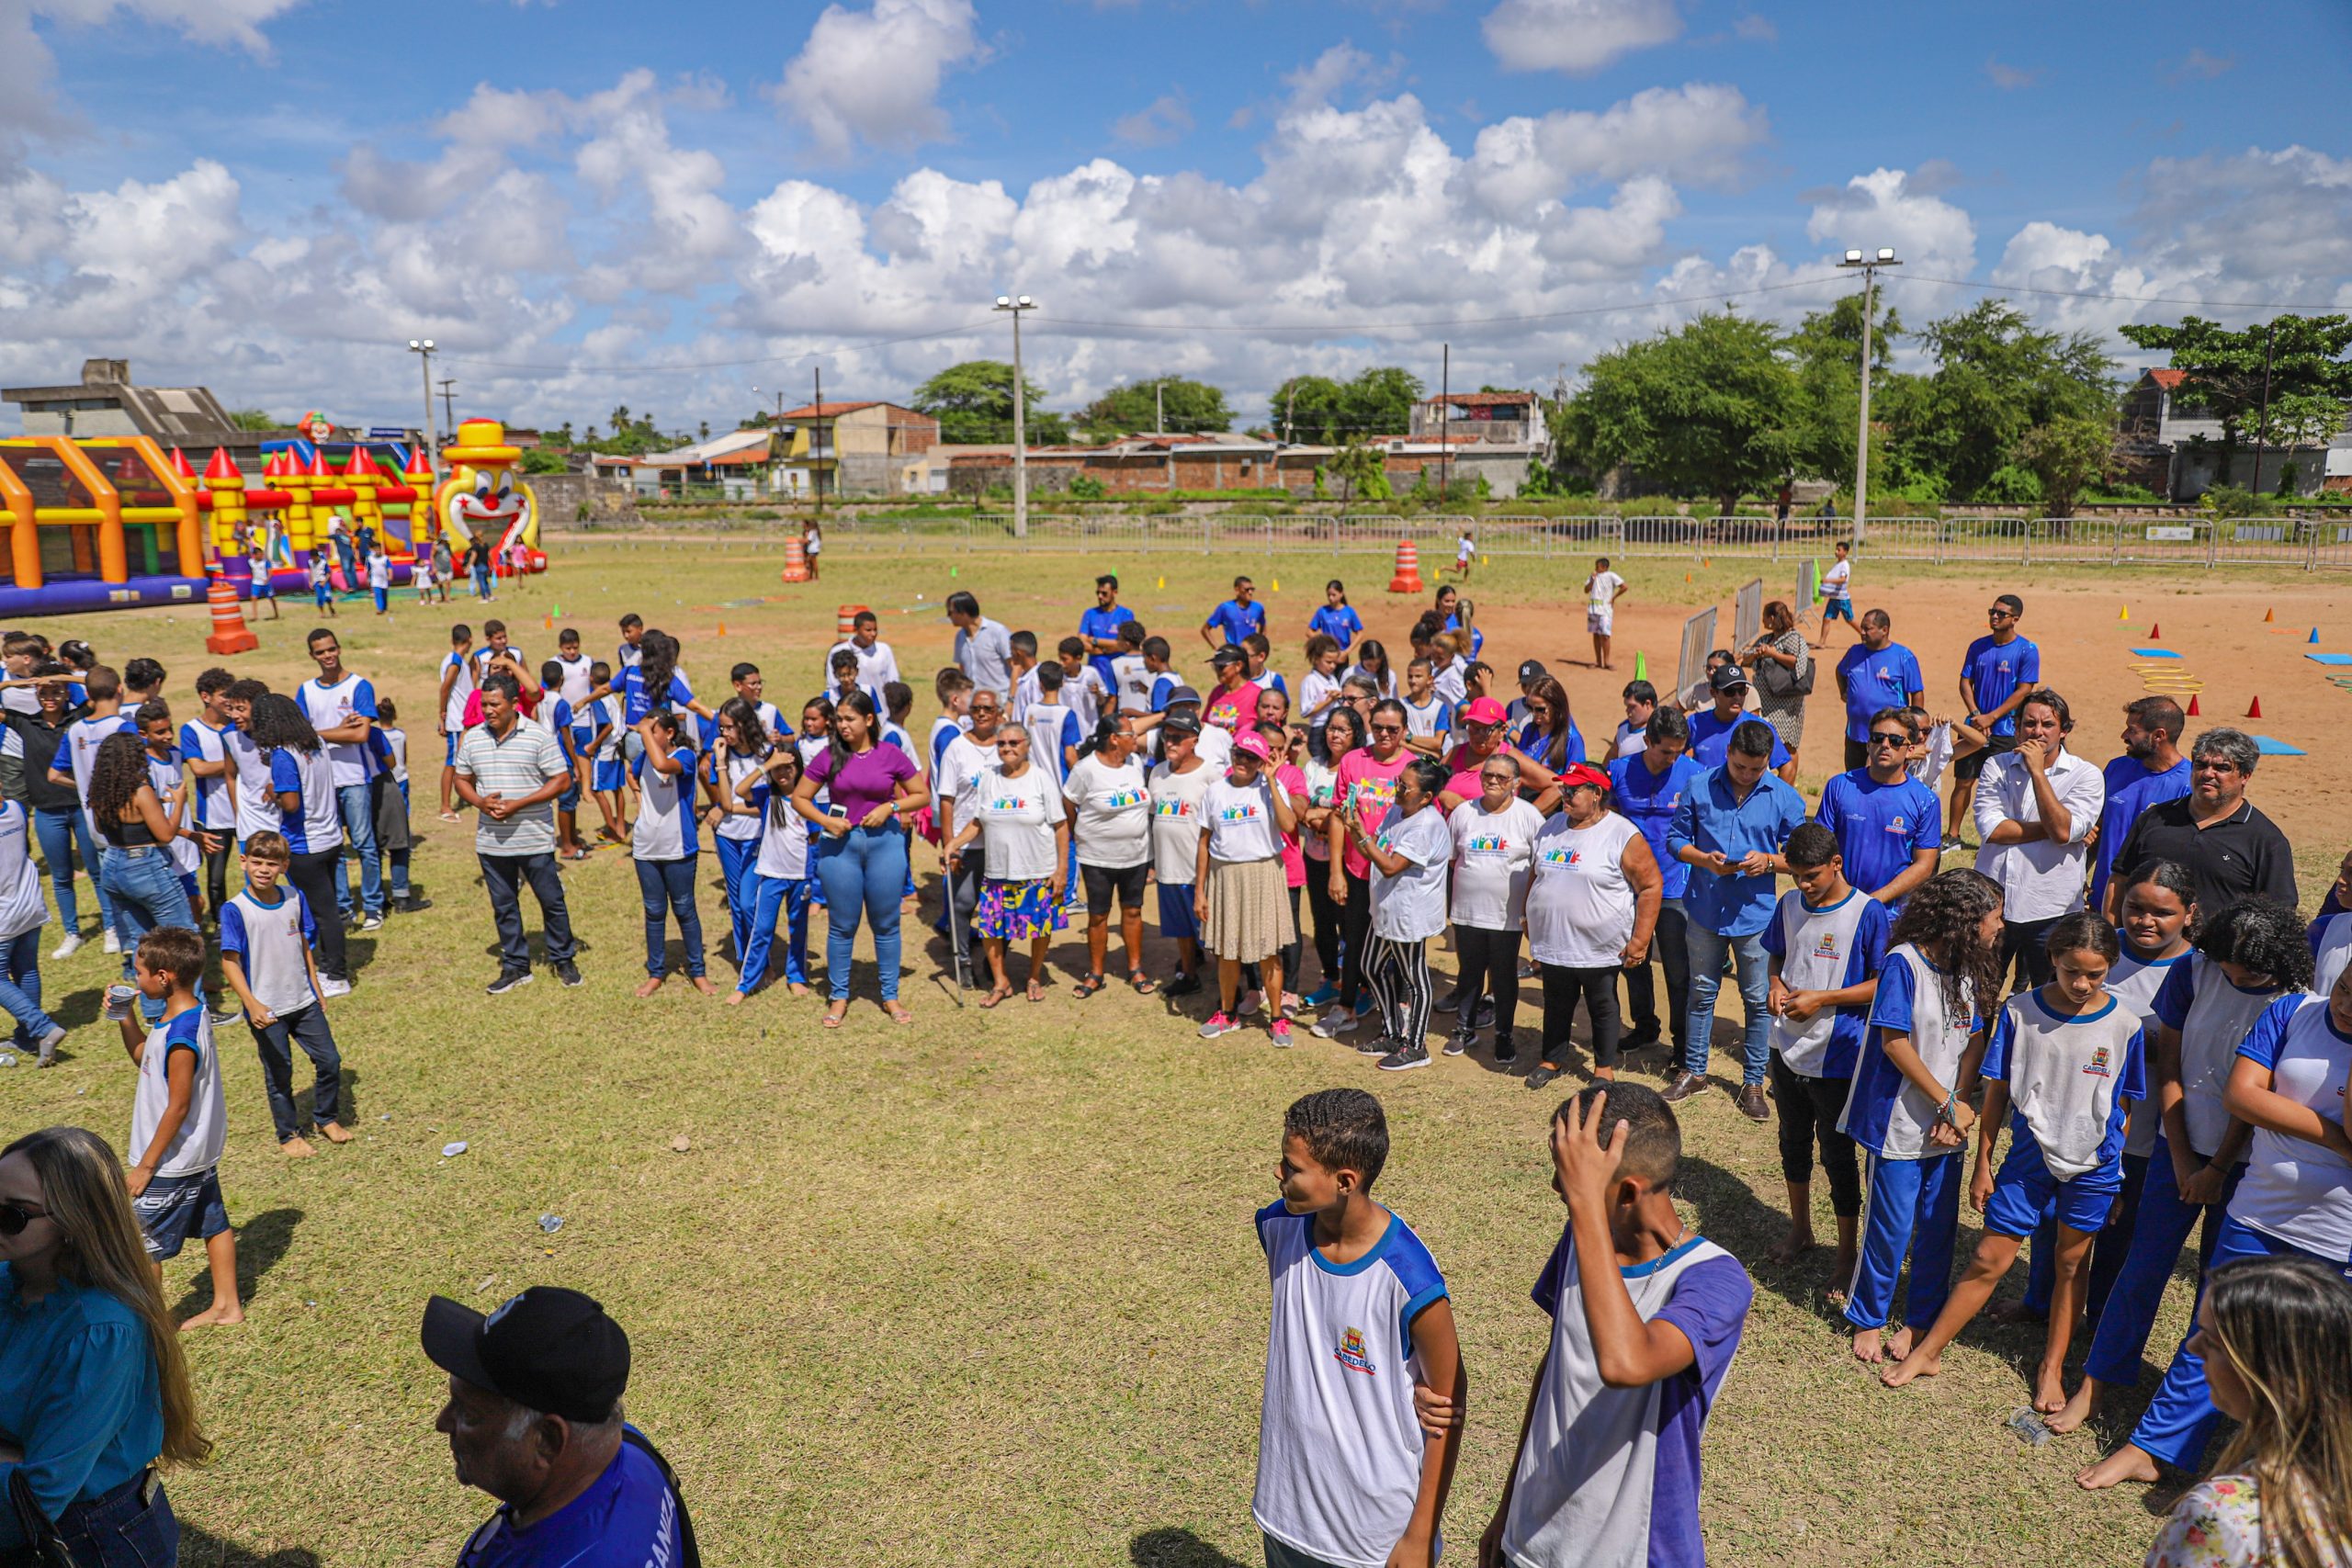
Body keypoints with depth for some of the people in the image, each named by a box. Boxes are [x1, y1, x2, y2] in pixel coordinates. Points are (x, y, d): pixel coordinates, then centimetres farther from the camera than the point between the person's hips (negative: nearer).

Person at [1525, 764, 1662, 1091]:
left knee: (1602, 1008, 12)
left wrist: (1640, 940, -15)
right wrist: (1531, 920, 17)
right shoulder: (1552, 827, 5)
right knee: (1556, 1006, 17)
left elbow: (1651, 885, -13)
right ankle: (1553, 1060, 34)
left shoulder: (1623, 835, -14)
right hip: (1553, 944, 5)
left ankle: (1604, 1067, 28)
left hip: (1600, 949, -5)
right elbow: (1536, 875, 16)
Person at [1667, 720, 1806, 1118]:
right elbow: (1675, 838, 2)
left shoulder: (1785, 798, -5)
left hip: (1756, 913, -1)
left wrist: (1768, 861, -19)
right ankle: (1694, 1071, 28)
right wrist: (1704, 859, -17)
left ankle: (1753, 1082, 21)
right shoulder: (1700, 789, -5)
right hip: (1705, 909, 1)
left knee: (1758, 1000, 7)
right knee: (1701, 992, 14)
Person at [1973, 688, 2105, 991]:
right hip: (1992, 905, 1)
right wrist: (2051, 829, -13)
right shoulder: (1996, 767, 2)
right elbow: (1990, 828, -11)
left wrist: (2037, 770, -16)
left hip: (2051, 911, -1)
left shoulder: (2085, 775, -2)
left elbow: (2063, 830, -19)